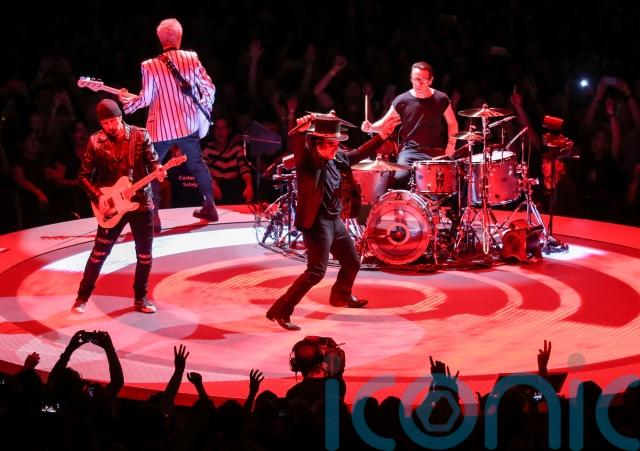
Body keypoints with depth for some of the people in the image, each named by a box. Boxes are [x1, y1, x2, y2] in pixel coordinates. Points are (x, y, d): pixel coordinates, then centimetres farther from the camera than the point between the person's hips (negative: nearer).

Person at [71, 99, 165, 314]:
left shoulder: (140, 136, -5)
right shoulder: (95, 142, -5)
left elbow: (153, 162, -2)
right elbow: (83, 176, 0)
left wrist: (158, 171, -26)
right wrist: (98, 196, -13)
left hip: (141, 202, 1)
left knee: (144, 255, 6)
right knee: (99, 253, 2)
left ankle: (140, 298, 21)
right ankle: (82, 298, 13)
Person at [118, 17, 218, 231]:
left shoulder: (150, 66, -15)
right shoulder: (191, 59, -6)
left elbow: (146, 99, -10)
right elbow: (209, 88, -3)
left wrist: (127, 100, 9)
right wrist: (204, 110, 14)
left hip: (161, 127, -3)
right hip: (188, 123, 4)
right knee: (197, 163, 24)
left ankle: (153, 217, 2)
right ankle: (209, 206, 29)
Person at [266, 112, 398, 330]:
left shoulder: (338, 157, 5)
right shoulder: (308, 158, -17)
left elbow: (359, 154, 21)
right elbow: (298, 148, -38)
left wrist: (382, 136, 18)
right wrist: (300, 131, -58)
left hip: (335, 220, 9)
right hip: (316, 222, -9)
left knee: (352, 263, 23)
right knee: (316, 271, -17)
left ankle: (341, 296, 51)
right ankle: (280, 311, -16)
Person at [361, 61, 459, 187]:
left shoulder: (441, 99, 3)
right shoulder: (402, 100, 0)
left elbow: (452, 124, 16)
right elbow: (384, 123, 8)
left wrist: (450, 145, 3)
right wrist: (371, 127, -12)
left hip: (435, 152, 1)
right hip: (409, 151, -1)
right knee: (400, 178, -25)